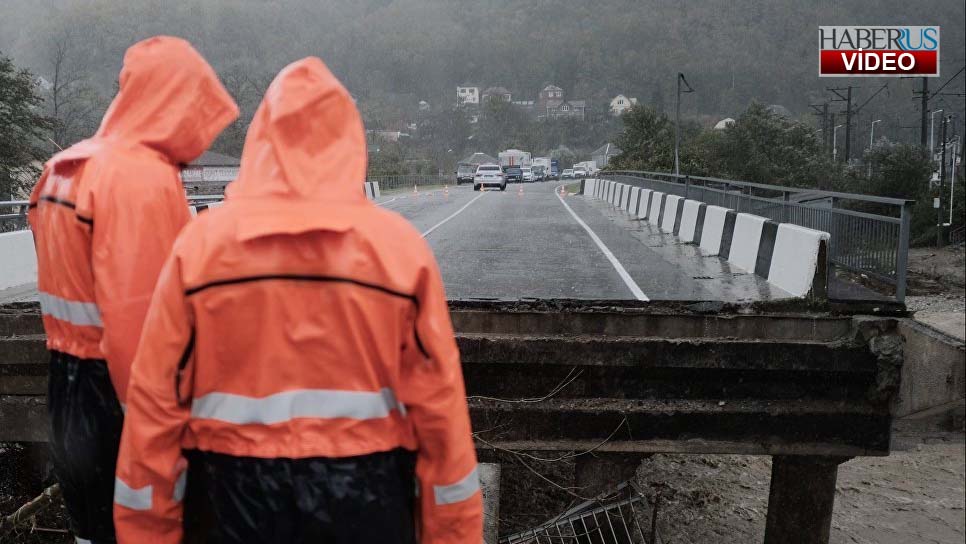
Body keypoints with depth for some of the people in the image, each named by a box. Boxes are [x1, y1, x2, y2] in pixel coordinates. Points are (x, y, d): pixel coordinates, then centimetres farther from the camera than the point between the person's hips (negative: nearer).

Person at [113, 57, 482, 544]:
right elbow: (438, 401, -7)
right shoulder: (399, 244, -9)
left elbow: (157, 397, -4)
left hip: (243, 495, 1)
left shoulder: (201, 241, -6)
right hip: (366, 497, 0)